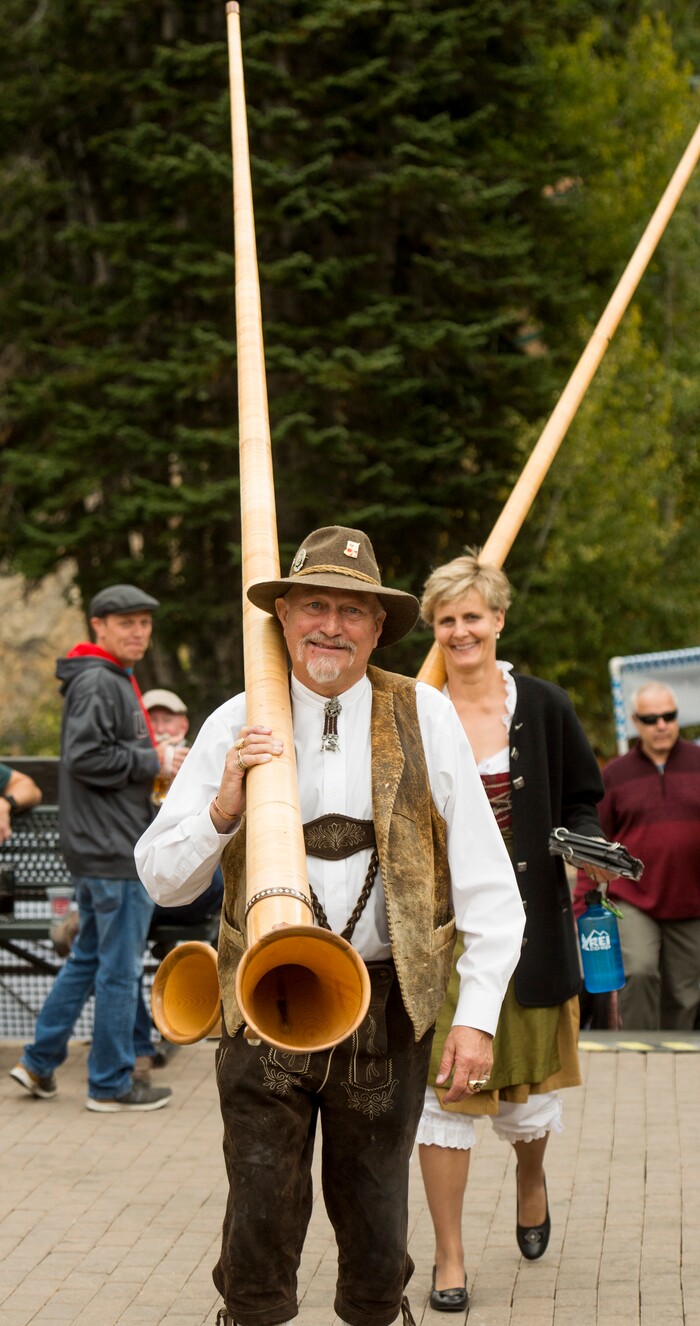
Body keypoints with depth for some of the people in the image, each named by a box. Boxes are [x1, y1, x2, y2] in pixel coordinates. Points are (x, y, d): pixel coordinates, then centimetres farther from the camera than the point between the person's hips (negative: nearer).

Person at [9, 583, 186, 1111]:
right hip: (115, 850, -11)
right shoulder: (98, 682, -15)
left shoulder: (117, 681, 18)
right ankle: (112, 1084, 6)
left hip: (101, 847, 11)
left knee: (90, 957, 17)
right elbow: (86, 758, -23)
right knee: (121, 967, -2)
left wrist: (158, 763, 9)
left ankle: (40, 1061, 22)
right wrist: (154, 761, -15)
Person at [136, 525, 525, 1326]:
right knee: (260, 1225, -2)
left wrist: (478, 1015, -5)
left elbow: (485, 882, 2)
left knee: (376, 1235, 9)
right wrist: (223, 809, -15)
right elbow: (162, 879, 4)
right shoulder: (235, 727, 3)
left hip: (387, 1009, 0)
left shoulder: (424, 719, 2)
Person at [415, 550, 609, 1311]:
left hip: (526, 926, 1)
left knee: (527, 1086, 8)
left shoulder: (544, 708, 0)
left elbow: (582, 801, 8)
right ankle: (450, 1260, 10)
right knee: (440, 1087, -2)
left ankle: (531, 1174, 45)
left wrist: (584, 846, -11)